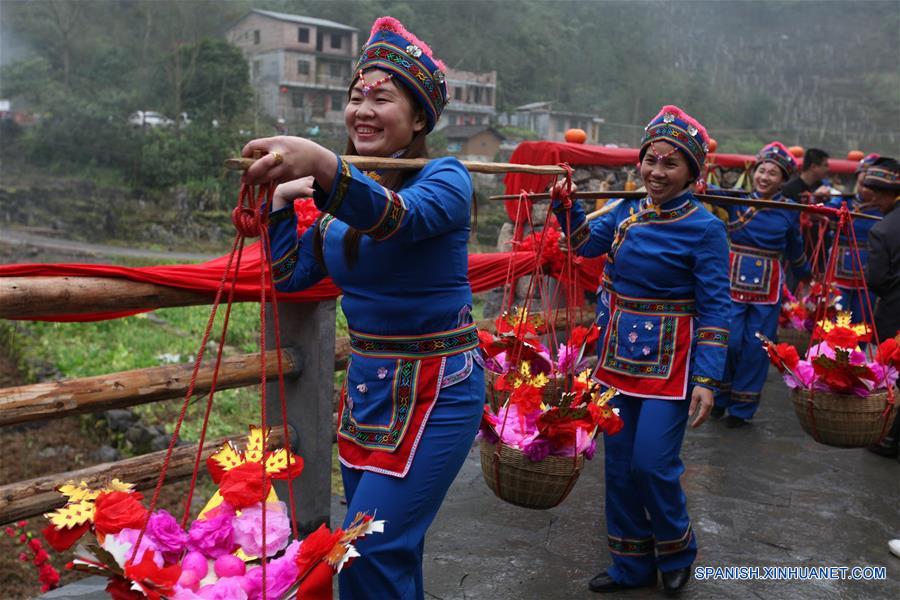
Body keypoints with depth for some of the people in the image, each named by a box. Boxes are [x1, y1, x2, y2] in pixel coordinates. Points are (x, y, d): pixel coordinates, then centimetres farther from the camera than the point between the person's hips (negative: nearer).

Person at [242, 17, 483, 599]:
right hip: (366, 384, 7)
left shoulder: (444, 179, -12)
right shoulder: (341, 199, 8)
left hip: (436, 391, -7)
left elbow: (400, 217, -36)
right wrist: (283, 198, 6)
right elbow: (289, 275, 12)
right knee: (395, 551, 17)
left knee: (371, 553, -11)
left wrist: (322, 165, -52)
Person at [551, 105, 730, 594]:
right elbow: (585, 242, 13)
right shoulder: (628, 213, 5)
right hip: (620, 353, 6)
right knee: (619, 463, 11)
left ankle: (676, 552, 26)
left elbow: (715, 309, -12)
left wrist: (707, 379, -18)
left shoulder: (703, 227, -12)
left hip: (670, 360, -6)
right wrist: (565, 203, -4)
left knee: (653, 464, -6)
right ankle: (631, 566, 29)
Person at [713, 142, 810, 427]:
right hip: (733, 282, -1)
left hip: (768, 286, 1)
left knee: (756, 347, 3)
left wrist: (805, 275, 31)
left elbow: (795, 250, 19)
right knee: (728, 341, -3)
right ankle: (720, 397, 22)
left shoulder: (789, 211, 3)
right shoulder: (737, 199, 0)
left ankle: (741, 408, 18)